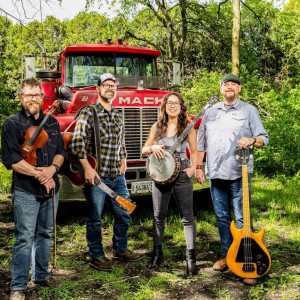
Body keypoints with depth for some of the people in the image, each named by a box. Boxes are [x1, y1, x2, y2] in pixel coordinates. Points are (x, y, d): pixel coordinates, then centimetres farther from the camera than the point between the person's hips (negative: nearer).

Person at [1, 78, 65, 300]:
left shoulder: (52, 123, 11)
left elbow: (60, 151, 11)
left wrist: (52, 168, -11)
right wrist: (40, 175, -17)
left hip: (51, 189, 5)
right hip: (26, 191, -5)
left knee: (45, 234, 16)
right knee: (25, 238, -4)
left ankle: (42, 275, 31)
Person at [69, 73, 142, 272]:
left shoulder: (118, 115, 14)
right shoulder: (89, 113, -7)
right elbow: (77, 143, -15)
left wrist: (123, 162, 11)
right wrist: (87, 169, -19)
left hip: (117, 175, 7)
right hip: (96, 175, -7)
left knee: (124, 214, 15)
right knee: (95, 219, 4)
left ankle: (120, 250, 33)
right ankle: (97, 257, 19)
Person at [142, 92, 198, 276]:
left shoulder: (187, 127, 1)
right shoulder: (157, 127, 9)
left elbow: (194, 151, 5)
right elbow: (144, 150, 13)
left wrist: (193, 167, -12)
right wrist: (152, 148, -9)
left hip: (182, 173, -3)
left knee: (187, 217, -3)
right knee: (159, 216, 10)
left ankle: (191, 257, 3)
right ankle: (157, 254, 23)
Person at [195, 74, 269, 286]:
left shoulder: (249, 111, 3)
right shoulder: (211, 112, 14)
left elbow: (264, 138, 1)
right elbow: (201, 141, 16)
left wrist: (251, 140, -21)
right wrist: (199, 167, 10)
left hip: (238, 173, -4)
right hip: (215, 173, 4)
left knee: (242, 219, -5)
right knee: (222, 217, 12)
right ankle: (227, 255, 26)